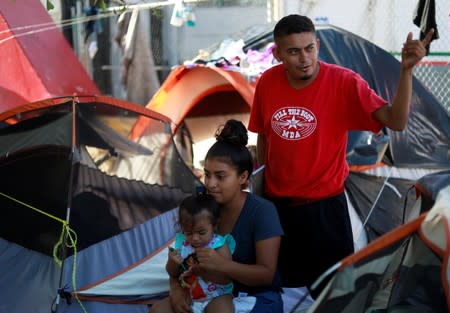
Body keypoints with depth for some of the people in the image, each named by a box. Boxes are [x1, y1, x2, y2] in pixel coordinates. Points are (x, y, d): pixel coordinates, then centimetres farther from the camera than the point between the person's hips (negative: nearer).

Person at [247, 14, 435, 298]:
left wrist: (406, 70, -39)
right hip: (275, 204, 3)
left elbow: (396, 121, -28)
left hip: (324, 205, -3)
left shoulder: (344, 83, -17)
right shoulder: (267, 83, -6)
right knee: (280, 285, 19)